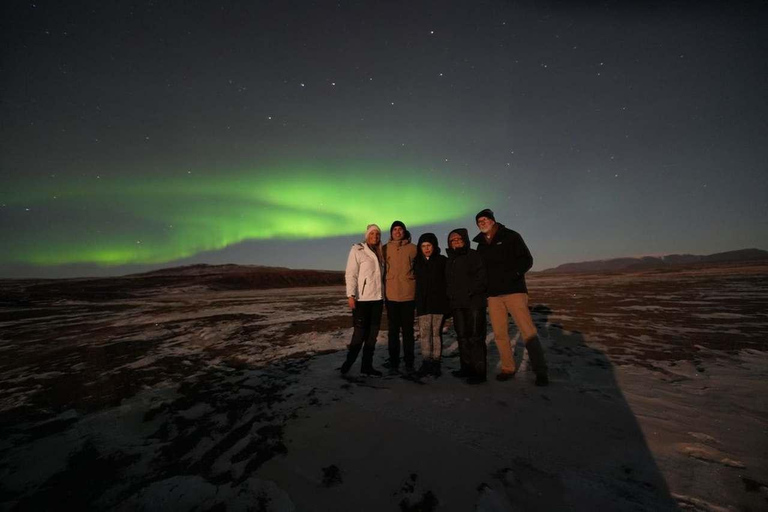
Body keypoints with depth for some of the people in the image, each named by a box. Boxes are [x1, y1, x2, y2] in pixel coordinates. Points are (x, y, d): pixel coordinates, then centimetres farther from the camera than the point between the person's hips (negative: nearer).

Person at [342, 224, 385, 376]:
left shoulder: (379, 253, 15)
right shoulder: (357, 249, -2)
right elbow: (350, 274, -9)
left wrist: (383, 296, 14)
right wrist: (351, 295, -18)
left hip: (377, 298, 6)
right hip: (362, 299, -6)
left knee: (372, 334, 7)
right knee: (360, 333, -3)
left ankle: (367, 365, 17)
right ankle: (348, 362, 16)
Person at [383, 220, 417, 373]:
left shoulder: (413, 248, 3)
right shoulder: (385, 249, 5)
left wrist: (416, 289, 4)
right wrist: (383, 288, 4)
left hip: (408, 294, -1)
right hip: (391, 295, 1)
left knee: (408, 330, 7)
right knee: (393, 330, 9)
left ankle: (409, 362, 19)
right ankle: (393, 361, 20)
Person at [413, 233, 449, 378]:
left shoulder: (442, 260, 3)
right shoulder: (417, 262, 11)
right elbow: (416, 282, 14)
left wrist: (447, 300, -3)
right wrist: (416, 302, 8)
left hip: (438, 303, -2)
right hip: (422, 304, 2)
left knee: (436, 333, 1)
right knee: (424, 334, -1)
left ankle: (435, 363, 8)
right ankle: (426, 363, 6)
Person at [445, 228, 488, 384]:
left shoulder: (473, 255, -1)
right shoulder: (450, 261, 20)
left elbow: (481, 277, -9)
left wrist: (470, 292, -16)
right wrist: (450, 298, 9)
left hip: (473, 303, -7)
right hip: (457, 304, 7)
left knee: (475, 337, -6)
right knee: (462, 336, 11)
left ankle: (479, 371, 0)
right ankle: (466, 368, 21)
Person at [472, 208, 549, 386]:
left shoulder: (510, 236, 2)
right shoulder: (481, 245, 16)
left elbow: (527, 260, -4)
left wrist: (513, 274, -20)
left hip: (514, 291, -5)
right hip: (493, 295, 5)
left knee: (528, 332, -9)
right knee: (500, 334, 5)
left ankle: (540, 371, 1)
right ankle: (508, 369, 17)